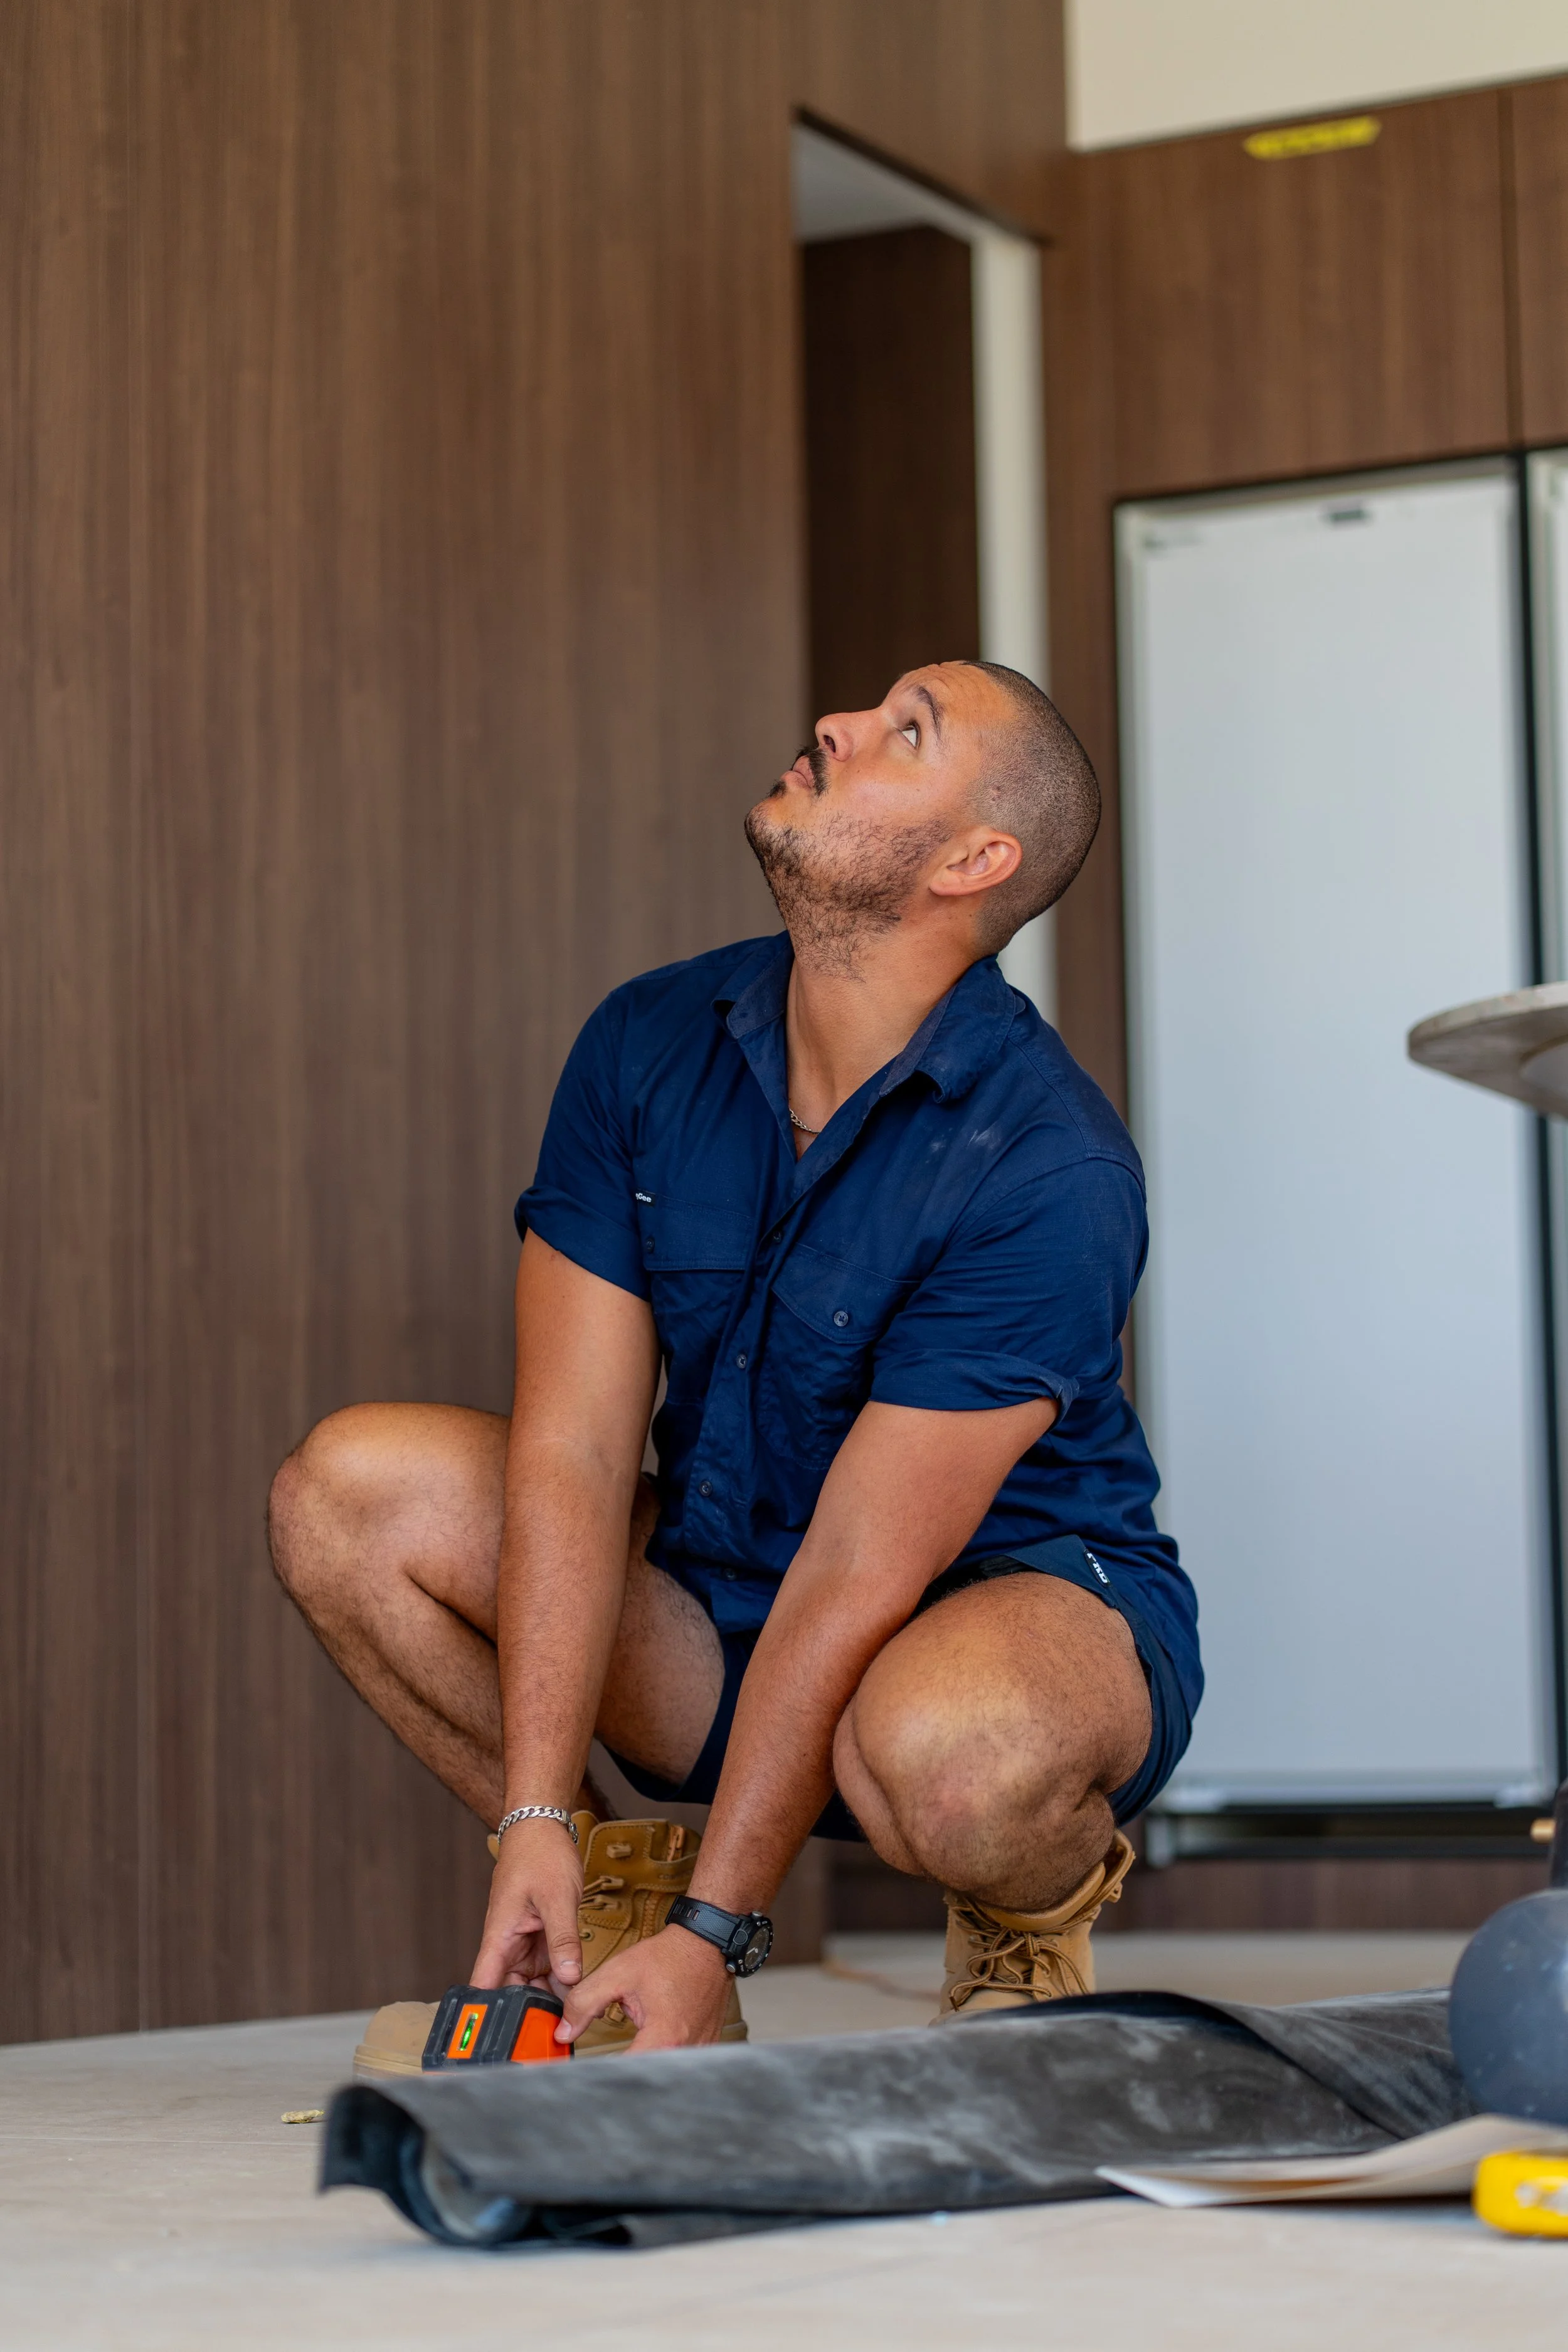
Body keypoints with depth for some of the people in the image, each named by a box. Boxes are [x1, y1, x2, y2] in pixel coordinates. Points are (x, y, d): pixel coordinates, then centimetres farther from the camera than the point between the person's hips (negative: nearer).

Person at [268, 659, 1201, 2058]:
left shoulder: (1050, 1171, -24)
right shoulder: (648, 1049, -7)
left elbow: (861, 1577, -25)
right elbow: (572, 1453, -12)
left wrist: (711, 1932, -25)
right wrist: (537, 1827, -21)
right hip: (724, 1604, 5)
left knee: (948, 1749, -41)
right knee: (351, 1488, -14)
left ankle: (1037, 1910, -2)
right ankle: (615, 1889, 2)